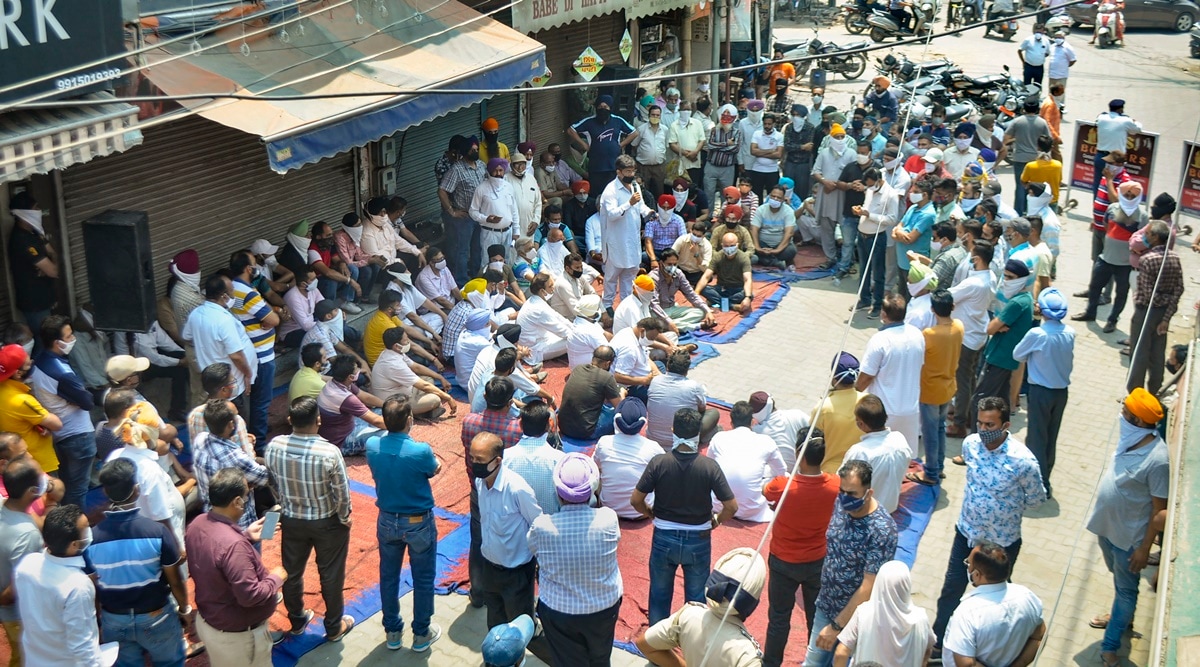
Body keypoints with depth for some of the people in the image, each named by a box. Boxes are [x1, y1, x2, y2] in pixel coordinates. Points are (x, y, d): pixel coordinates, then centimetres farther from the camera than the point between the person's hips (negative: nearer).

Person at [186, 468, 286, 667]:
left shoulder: (198, 523, -8)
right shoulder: (233, 544, -36)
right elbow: (249, 596, -32)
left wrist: (247, 536, 8)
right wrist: (276, 578, -16)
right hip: (237, 635, -8)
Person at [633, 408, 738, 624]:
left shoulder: (659, 463, -16)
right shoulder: (709, 466, -17)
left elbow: (636, 500, -12)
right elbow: (731, 506, -16)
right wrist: (717, 521, 4)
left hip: (664, 538, 1)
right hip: (698, 540, -1)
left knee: (659, 594, 19)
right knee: (696, 597, 17)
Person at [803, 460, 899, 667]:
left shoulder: (881, 530, -29)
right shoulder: (841, 503, -9)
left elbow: (868, 588, -25)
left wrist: (836, 626, -21)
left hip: (855, 617, -6)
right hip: (825, 607, 6)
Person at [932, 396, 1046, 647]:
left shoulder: (1023, 460, -28)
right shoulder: (970, 444, -14)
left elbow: (1036, 499, -10)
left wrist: (1007, 510, -1)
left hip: (1002, 541, -3)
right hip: (967, 532, 4)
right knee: (951, 589, 16)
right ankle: (938, 640, 35)